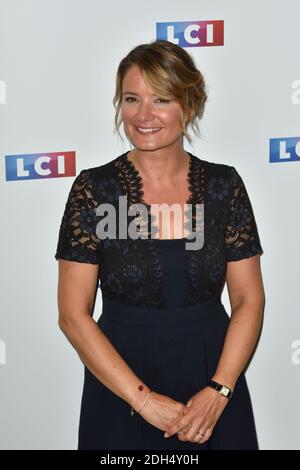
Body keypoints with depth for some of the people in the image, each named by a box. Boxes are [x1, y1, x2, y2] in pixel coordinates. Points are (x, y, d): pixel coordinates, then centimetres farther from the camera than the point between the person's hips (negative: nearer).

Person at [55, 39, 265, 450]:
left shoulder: (224, 184, -4)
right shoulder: (94, 189, -9)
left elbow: (249, 299, -1)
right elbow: (73, 314, -10)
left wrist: (219, 390, -12)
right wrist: (144, 398, -14)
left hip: (213, 376, 2)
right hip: (120, 382, -1)